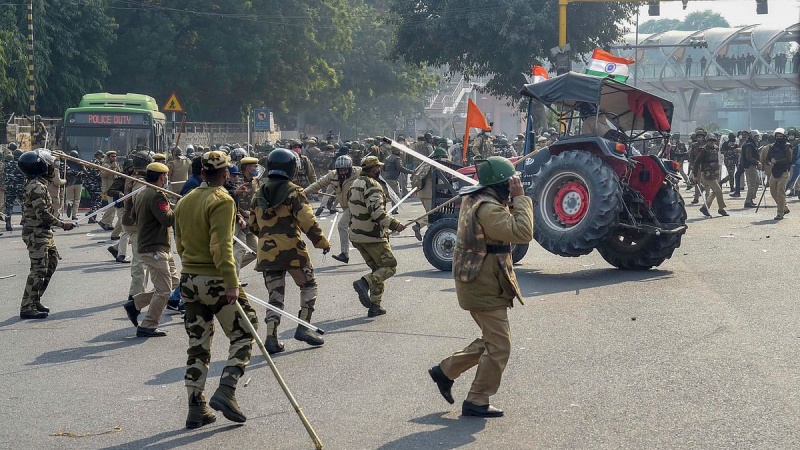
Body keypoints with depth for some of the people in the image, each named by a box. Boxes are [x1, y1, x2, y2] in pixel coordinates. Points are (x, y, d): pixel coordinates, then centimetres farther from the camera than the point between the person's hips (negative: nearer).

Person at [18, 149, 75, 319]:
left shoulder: (40, 184, 12)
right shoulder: (37, 187, -20)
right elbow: (42, 213, -23)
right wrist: (62, 224, -17)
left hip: (44, 232, 10)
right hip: (36, 233, -10)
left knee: (52, 261, 17)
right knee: (39, 269, -8)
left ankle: (34, 301, 23)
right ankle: (27, 308, -3)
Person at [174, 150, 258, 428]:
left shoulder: (185, 201, 12)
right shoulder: (222, 201, -12)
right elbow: (221, 246, -20)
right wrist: (231, 284, -22)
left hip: (188, 279, 7)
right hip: (215, 280, -7)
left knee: (198, 345, 11)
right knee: (243, 333, 5)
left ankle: (196, 409, 11)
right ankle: (226, 391, -9)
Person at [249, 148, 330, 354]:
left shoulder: (260, 194, 9)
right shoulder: (293, 192, -8)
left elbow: (253, 225, 17)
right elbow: (307, 221, -15)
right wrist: (322, 242, -6)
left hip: (267, 252, 5)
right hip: (292, 251, -5)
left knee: (275, 294, 9)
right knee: (308, 285, 13)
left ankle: (271, 337, 0)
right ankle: (303, 327, 4)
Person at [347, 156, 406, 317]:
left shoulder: (355, 185, 15)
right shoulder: (372, 185, -15)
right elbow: (376, 211, -27)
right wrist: (394, 224, -26)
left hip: (356, 235, 9)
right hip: (373, 236, -9)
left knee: (378, 268, 16)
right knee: (389, 266, 0)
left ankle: (374, 306, 11)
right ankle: (364, 283, -21)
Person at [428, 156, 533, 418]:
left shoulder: (474, 199, 9)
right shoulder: (488, 208, -24)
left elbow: (507, 221, 17)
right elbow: (522, 233, -29)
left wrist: (512, 201, 1)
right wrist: (520, 198, -23)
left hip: (479, 283, 10)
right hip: (484, 287, -10)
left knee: (491, 340, 21)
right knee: (499, 346, -2)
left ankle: (445, 371, 27)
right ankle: (477, 402, 5)